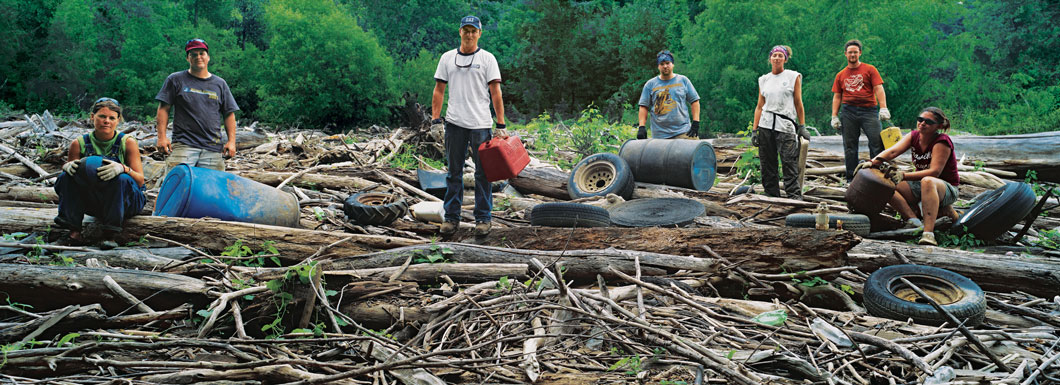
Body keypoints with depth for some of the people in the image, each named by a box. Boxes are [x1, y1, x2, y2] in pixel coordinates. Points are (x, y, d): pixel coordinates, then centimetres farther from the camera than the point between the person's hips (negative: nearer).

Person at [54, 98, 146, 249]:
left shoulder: (127, 142, -6)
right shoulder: (79, 144, -1)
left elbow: (140, 180, -11)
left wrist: (123, 168, -33)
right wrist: (67, 166, -19)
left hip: (125, 202, -2)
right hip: (93, 203, 2)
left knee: (122, 179, -33)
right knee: (67, 176, -18)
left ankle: (110, 234, -27)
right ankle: (74, 230, -17)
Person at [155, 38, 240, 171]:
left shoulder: (220, 84, 17)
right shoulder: (175, 80, 11)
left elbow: (229, 114, 16)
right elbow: (163, 109, 8)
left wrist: (231, 141, 5)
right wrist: (162, 137, -3)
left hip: (213, 149, 2)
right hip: (184, 145, -2)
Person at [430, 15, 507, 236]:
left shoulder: (487, 59, 1)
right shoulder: (447, 58, 10)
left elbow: (496, 93, -2)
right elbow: (439, 90, 10)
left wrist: (501, 125, -7)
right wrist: (435, 119, 1)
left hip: (480, 124, -2)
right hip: (455, 123, 3)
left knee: (483, 173, 2)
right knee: (454, 172, 8)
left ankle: (482, 219, 9)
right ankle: (451, 218, 15)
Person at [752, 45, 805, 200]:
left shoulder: (793, 77, 7)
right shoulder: (764, 80, 14)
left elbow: (798, 103, 6)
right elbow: (759, 106, 14)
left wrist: (802, 126, 1)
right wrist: (755, 130, 8)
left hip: (786, 126, -3)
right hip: (765, 126, 3)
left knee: (789, 162, -10)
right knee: (767, 163, 3)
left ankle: (794, 196, -8)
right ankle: (771, 195, 10)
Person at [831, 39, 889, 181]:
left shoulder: (869, 69, 8)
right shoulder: (841, 75, 15)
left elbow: (879, 89, 0)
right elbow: (837, 97, 15)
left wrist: (883, 108, -13)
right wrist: (834, 116, 6)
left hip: (868, 110, -2)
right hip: (848, 112, 2)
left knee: (877, 141, -13)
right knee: (850, 146, 2)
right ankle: (851, 179, 8)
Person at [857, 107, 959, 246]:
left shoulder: (942, 142, -19)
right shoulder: (914, 136, 0)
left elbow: (934, 171, -28)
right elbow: (893, 151, -15)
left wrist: (904, 176, -37)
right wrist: (873, 161, -34)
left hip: (947, 189, -7)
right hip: (920, 185, 7)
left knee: (928, 181, -42)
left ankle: (928, 232, -48)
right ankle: (915, 221, -21)